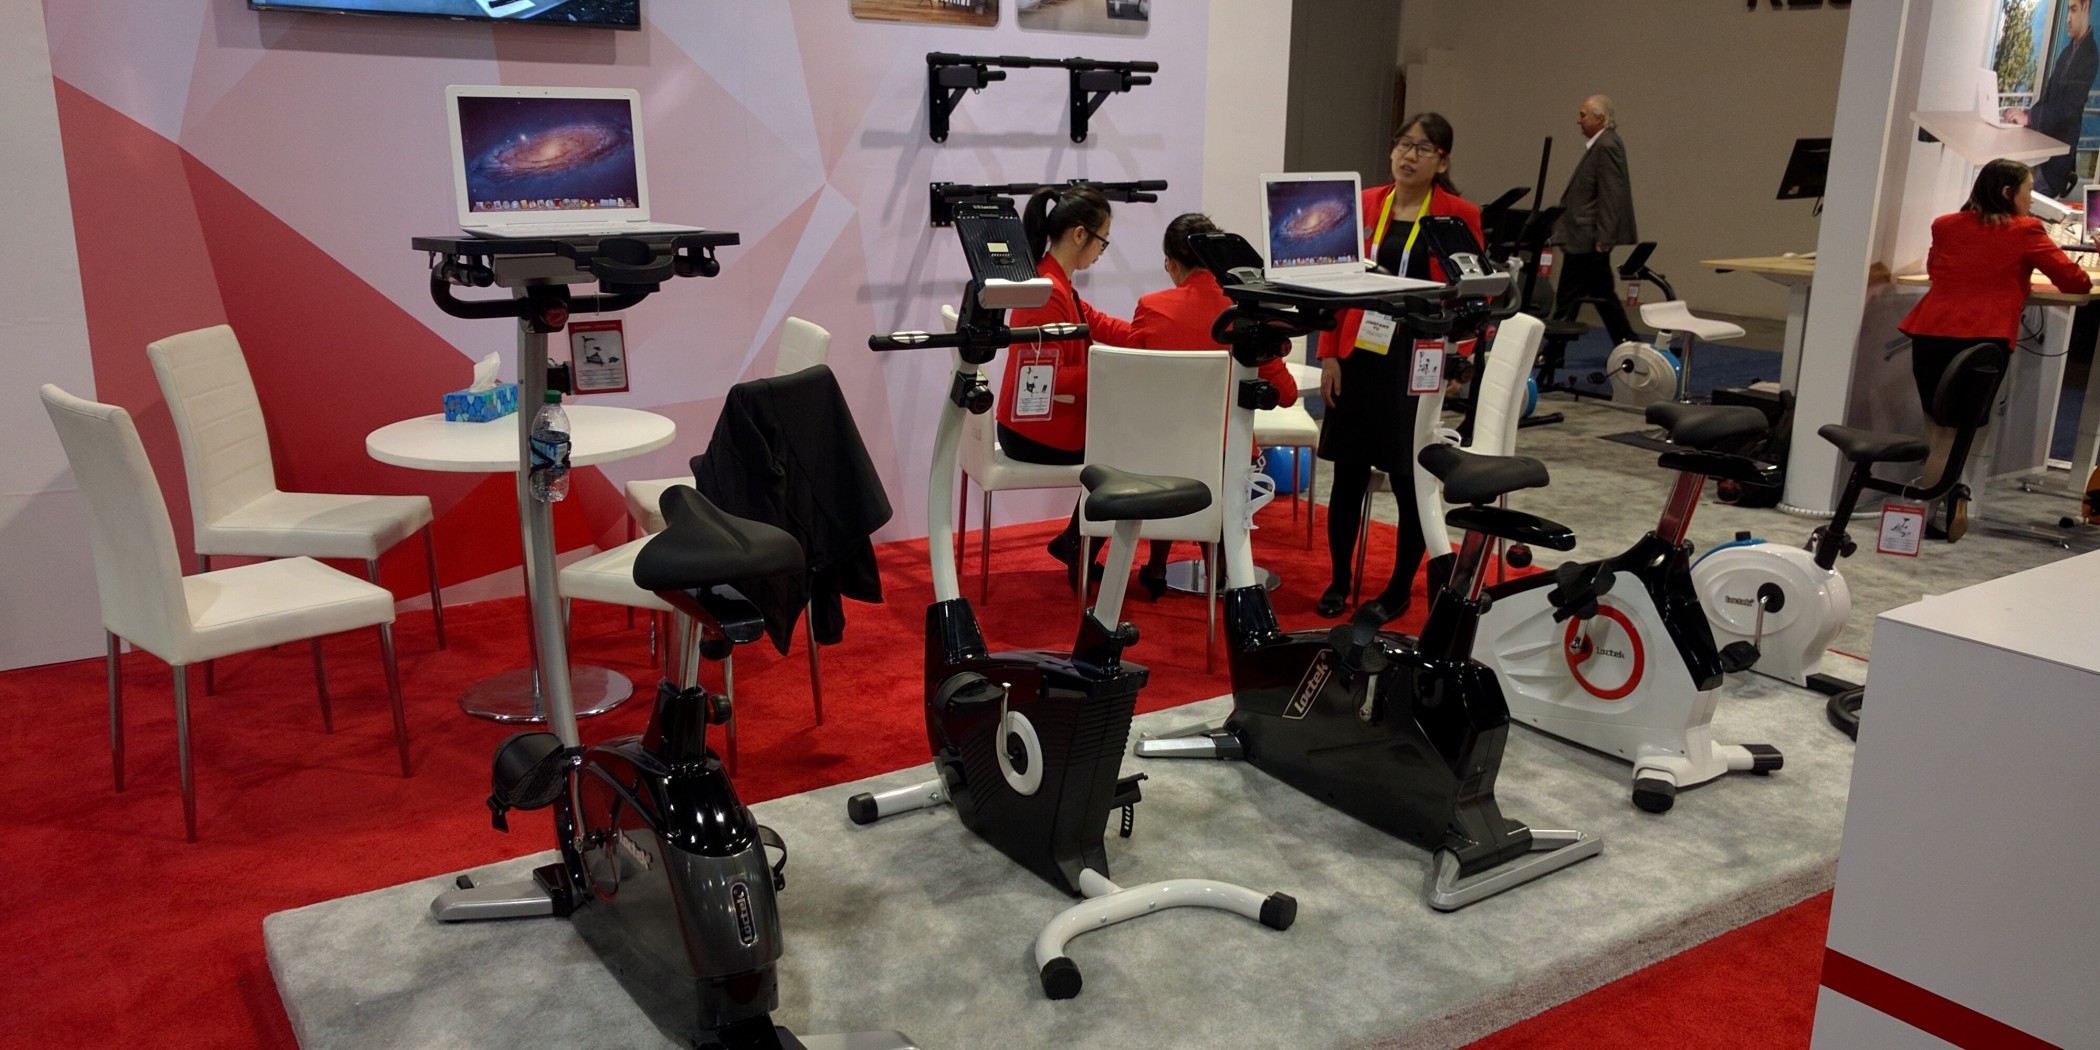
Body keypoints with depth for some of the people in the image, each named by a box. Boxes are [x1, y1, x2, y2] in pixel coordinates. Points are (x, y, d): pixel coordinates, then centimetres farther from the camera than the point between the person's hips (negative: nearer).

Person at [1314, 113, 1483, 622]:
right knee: (1348, 474, 7)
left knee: (1410, 480, 5)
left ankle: (1400, 588, 21)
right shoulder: (1363, 205, 6)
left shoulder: (1459, 215, -2)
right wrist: (1330, 355, 2)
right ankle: (1339, 581, 23)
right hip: (1359, 355, 3)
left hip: (1418, 363, -3)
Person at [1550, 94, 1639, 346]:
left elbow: (1611, 196, -21)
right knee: (1602, 294, 14)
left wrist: (1603, 239, -23)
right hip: (1583, 236, 10)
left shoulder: (1606, 146, -16)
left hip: (1587, 238, -10)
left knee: (1568, 297, -4)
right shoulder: (1602, 144, 16)